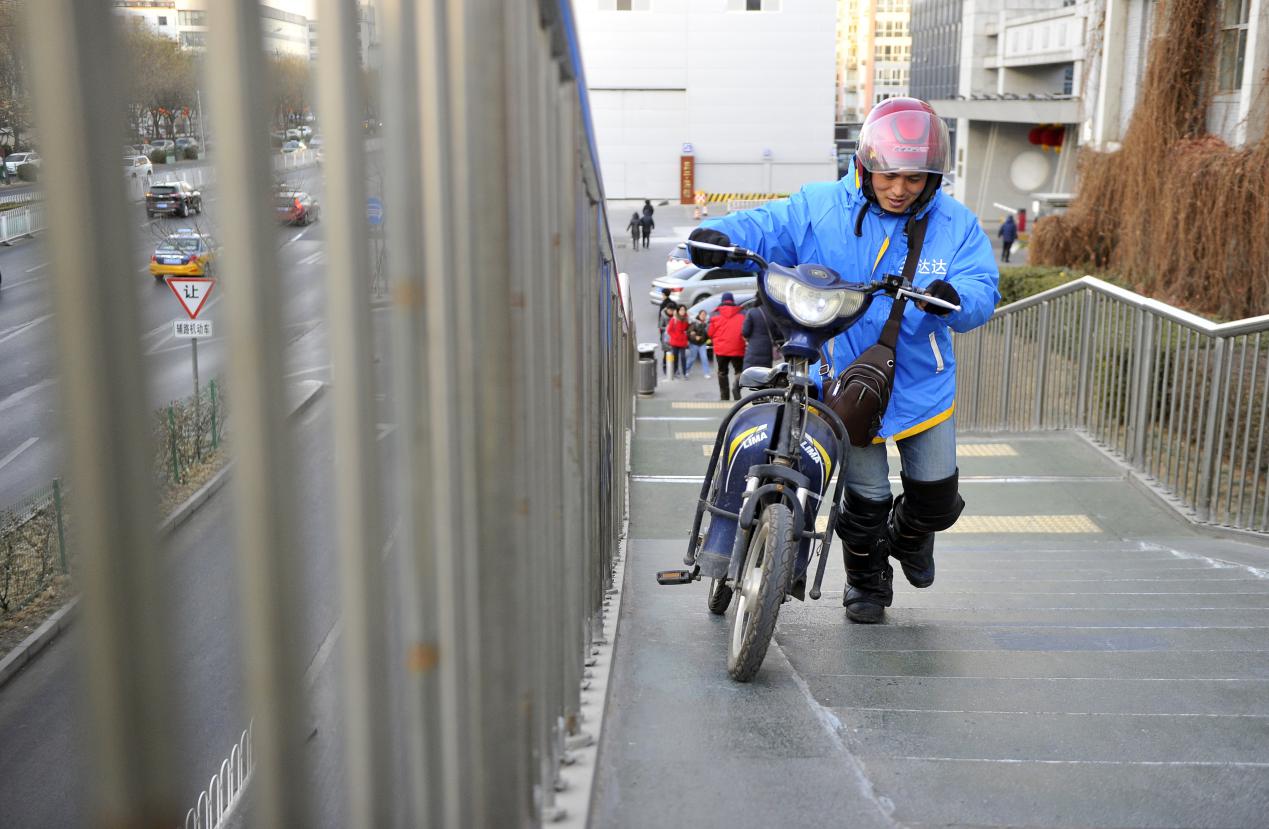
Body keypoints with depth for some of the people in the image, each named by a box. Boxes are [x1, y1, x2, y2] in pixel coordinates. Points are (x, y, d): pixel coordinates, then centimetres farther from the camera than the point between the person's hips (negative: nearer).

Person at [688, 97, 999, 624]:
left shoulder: (955, 225, -3)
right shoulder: (818, 209, -7)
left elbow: (982, 293, -11)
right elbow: (765, 228, -13)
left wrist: (954, 298, -35)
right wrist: (719, 237, -35)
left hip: (922, 383, 2)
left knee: (936, 496, 8)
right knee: (866, 497, 3)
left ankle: (910, 535, 46)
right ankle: (866, 581, 32)